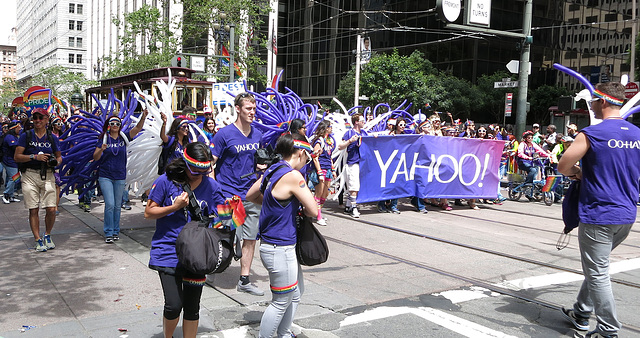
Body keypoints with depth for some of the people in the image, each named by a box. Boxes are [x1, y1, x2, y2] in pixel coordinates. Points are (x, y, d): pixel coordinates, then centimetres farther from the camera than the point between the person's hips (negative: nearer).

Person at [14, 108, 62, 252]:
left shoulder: (52, 138, 10)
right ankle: (38, 240, 10)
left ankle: (47, 235, 17)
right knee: (33, 210, 0)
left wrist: (56, 162, -6)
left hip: (47, 176, 1)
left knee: (51, 209, -6)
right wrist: (35, 156, -15)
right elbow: (17, 157, -2)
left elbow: (59, 157, 17)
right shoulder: (26, 136, 3)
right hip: (30, 176, -1)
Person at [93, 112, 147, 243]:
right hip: (105, 176, -2)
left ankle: (116, 231, 22)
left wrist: (143, 117, -24)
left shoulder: (124, 137, 4)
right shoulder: (103, 138, -1)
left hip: (120, 177, 2)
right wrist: (101, 149, -21)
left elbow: (138, 128, -7)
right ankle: (108, 233, 0)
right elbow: (95, 157, -1)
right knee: (110, 204, -10)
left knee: (117, 205, 10)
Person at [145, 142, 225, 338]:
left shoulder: (210, 185, 1)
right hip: (168, 250, -2)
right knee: (174, 305, -8)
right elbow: (148, 213, -3)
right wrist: (175, 207, -16)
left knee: (192, 307, 9)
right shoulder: (166, 181, -7)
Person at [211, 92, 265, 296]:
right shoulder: (225, 134, -10)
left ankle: (244, 280, 20)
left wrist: (261, 166, -1)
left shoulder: (258, 135, 8)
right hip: (228, 196, -5)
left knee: (250, 238, 8)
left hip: (251, 195, 6)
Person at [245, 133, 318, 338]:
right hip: (279, 249, -10)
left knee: (296, 292, 24)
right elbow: (313, 211, -18)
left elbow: (250, 196, 19)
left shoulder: (273, 170, 5)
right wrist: (300, 209, 3)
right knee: (282, 302, 7)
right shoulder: (293, 176, -21)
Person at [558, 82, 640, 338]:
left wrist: (578, 172, 8)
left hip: (598, 215, -7)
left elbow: (563, 167, -14)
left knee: (597, 273, 3)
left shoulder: (592, 133, -14)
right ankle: (581, 313, 34)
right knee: (597, 267, 22)